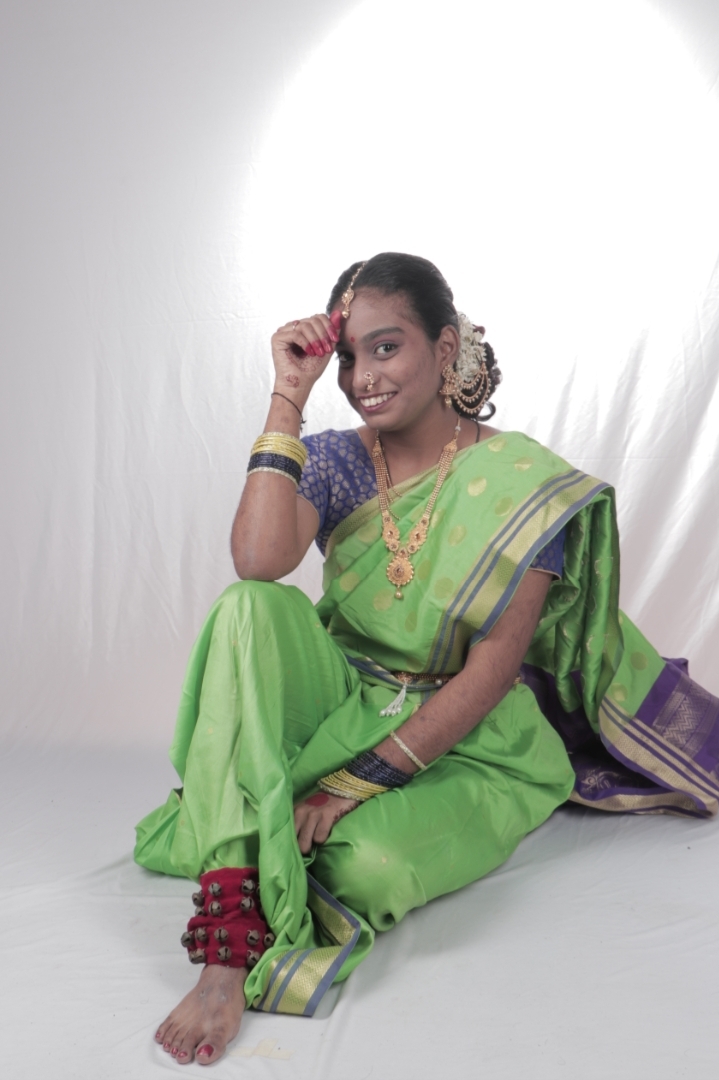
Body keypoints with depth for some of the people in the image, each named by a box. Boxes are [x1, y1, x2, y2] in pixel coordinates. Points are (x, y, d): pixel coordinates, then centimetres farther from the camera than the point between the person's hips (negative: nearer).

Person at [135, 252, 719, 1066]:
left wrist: (362, 781, -22)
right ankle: (231, 943, -34)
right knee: (252, 607, -28)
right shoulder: (331, 462, -1)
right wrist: (288, 395, -19)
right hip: (348, 704, 4)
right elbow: (258, 560, -22)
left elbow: (493, 667, -16)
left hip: (469, 740, -3)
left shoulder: (520, 481, -12)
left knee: (367, 861, -37)